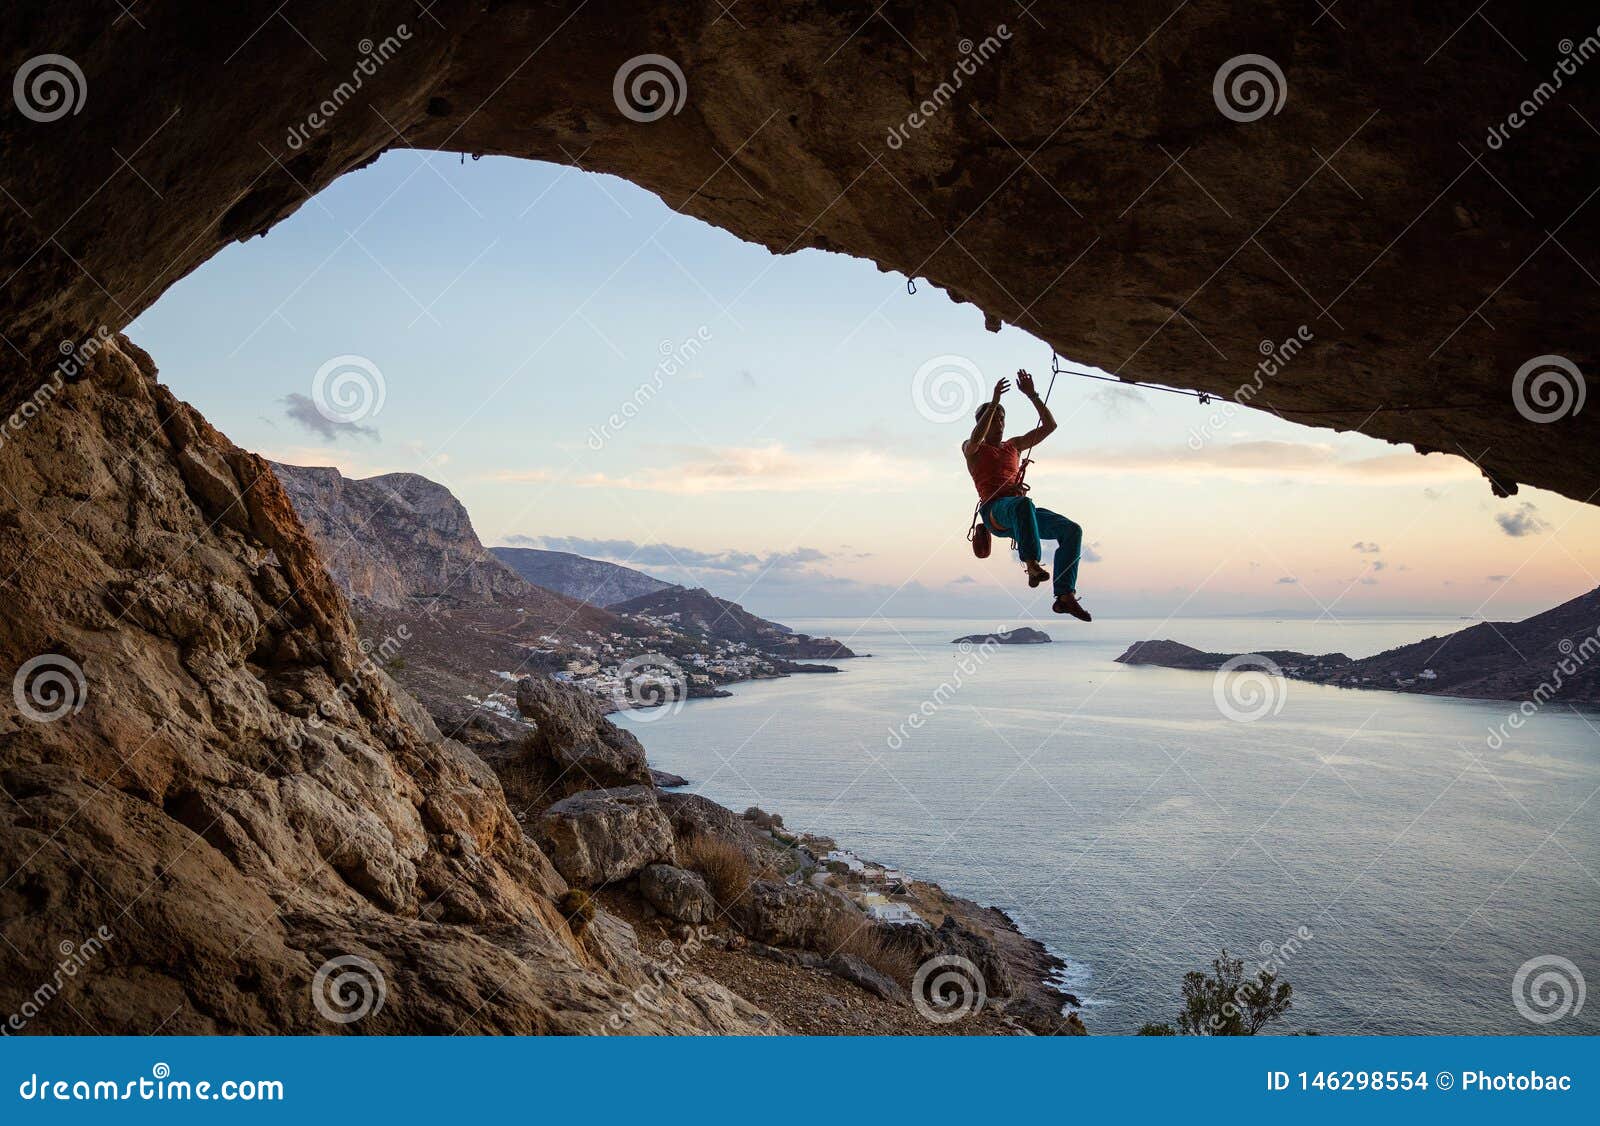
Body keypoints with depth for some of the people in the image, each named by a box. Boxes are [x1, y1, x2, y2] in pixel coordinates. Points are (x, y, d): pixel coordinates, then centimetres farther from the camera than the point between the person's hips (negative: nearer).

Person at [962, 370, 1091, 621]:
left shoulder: (1014, 446, 29)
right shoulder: (971, 449, 15)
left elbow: (1049, 426, 24)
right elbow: (976, 438, -12)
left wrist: (1032, 395, 14)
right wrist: (994, 401, -14)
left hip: (1021, 508, 6)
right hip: (995, 509, -6)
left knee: (1072, 530, -16)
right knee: (1024, 504, -42)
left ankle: (1065, 596, -22)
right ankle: (1032, 565, -49)